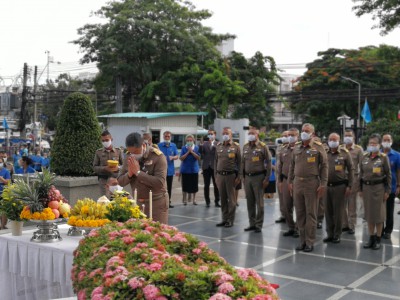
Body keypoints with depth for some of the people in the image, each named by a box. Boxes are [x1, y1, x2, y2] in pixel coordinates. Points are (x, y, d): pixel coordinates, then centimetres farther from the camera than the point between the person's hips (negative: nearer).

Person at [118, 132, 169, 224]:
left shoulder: (158, 156, -13)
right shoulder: (129, 157, 3)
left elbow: (160, 183, -23)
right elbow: (120, 182, 6)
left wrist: (138, 172, -22)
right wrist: (129, 174, -15)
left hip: (156, 203, -5)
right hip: (137, 202, 5)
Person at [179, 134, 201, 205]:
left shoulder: (196, 148, -1)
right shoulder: (184, 148, -1)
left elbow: (198, 158, -9)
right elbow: (181, 158, -8)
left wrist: (192, 152, -16)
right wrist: (188, 152, -15)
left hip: (194, 169, 1)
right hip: (185, 169, -1)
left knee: (194, 185, 7)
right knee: (185, 185, 5)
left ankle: (194, 199, 20)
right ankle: (184, 199, 16)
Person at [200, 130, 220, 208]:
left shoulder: (218, 144, 4)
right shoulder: (204, 143, 10)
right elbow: (201, 153, 1)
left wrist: (213, 145, -16)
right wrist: (201, 145, -14)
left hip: (214, 167, -2)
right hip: (206, 167, 2)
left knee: (216, 185, 2)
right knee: (206, 185, 5)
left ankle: (217, 201, 10)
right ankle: (207, 201, 13)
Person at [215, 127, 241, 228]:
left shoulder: (235, 146, -1)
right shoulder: (219, 146, 11)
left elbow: (239, 162, -3)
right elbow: (216, 161, 14)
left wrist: (238, 176, -7)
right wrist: (216, 175, 10)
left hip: (231, 175, -4)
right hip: (220, 175, 4)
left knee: (231, 198, 1)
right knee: (223, 198, 8)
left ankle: (230, 220, 8)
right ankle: (224, 218, 16)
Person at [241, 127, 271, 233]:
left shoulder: (263, 147, -6)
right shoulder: (245, 147, 10)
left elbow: (268, 163, -6)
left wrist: (267, 178, -9)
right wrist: (242, 176, 12)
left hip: (258, 177, -5)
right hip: (247, 177, 5)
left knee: (259, 202, 0)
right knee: (250, 202, 10)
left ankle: (259, 225, 8)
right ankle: (252, 223, 19)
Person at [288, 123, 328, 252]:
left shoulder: (318, 147, -4)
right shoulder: (296, 147, 10)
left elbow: (324, 166, -4)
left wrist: (323, 184, -8)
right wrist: (290, 181, 13)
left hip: (311, 183, -5)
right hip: (297, 182, 5)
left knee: (311, 213, 1)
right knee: (300, 213, 9)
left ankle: (310, 242, 8)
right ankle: (302, 240, 19)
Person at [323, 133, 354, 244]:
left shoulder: (345, 153, 0)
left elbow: (351, 170, 0)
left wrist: (349, 186, -5)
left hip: (339, 186, -3)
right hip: (326, 186, 3)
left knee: (338, 211, 3)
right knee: (328, 211, 8)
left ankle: (337, 235, 14)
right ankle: (329, 234, 19)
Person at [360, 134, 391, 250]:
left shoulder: (383, 157, -6)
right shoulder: (364, 156, 6)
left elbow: (388, 175, -5)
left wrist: (387, 191, -8)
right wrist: (360, 188, 9)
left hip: (378, 187, -4)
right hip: (366, 187, 4)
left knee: (378, 214, 3)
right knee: (369, 213, 9)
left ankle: (378, 239, 13)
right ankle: (371, 238, 19)